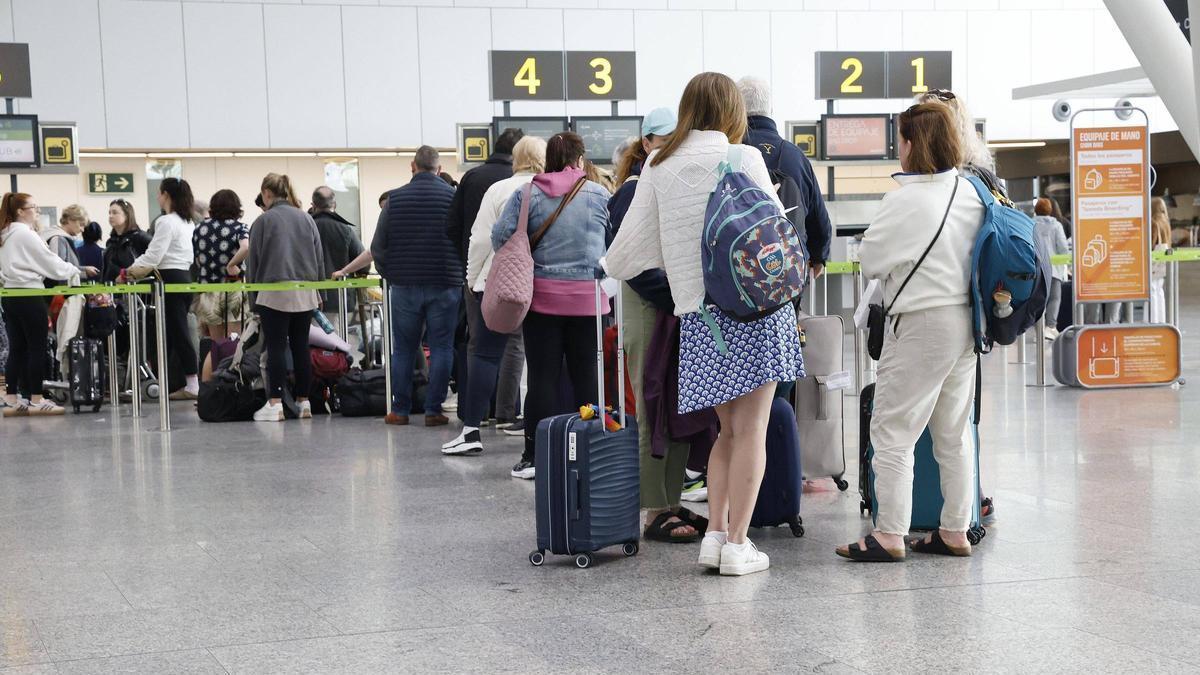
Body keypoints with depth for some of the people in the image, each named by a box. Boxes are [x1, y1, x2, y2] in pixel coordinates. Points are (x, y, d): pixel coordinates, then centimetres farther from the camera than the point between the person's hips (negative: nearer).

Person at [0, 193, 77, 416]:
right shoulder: (26, 234, -12)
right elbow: (48, 260, -10)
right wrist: (73, 271, 2)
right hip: (29, 295, -8)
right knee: (37, 348, -1)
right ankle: (36, 400, 2)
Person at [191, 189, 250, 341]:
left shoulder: (199, 229, 7)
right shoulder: (239, 227, -4)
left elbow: (197, 261, 12)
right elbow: (246, 248, -25)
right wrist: (231, 265, -13)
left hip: (208, 292, 3)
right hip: (232, 291, -3)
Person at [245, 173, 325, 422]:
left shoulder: (263, 221, -3)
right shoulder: (306, 219, 10)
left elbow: (253, 261, 1)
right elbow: (319, 257, 12)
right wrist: (318, 293, 18)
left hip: (275, 292, -4)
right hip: (305, 294, 4)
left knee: (276, 348, -4)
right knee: (300, 346, 7)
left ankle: (275, 404, -7)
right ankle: (304, 403, 9)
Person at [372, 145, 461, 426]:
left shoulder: (395, 198, 0)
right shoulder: (454, 196, -3)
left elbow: (378, 247, 1)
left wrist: (391, 275, 15)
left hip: (404, 286, 1)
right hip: (445, 286, -1)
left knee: (403, 349, 9)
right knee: (441, 348, 4)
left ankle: (400, 410, 12)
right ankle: (433, 409, 2)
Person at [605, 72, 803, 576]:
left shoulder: (658, 167, 4)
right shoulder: (743, 159, -5)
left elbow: (625, 257, 5)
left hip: (698, 313, 4)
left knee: (729, 429, 16)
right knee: (750, 429, 0)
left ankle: (714, 534, 10)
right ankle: (737, 544, -1)